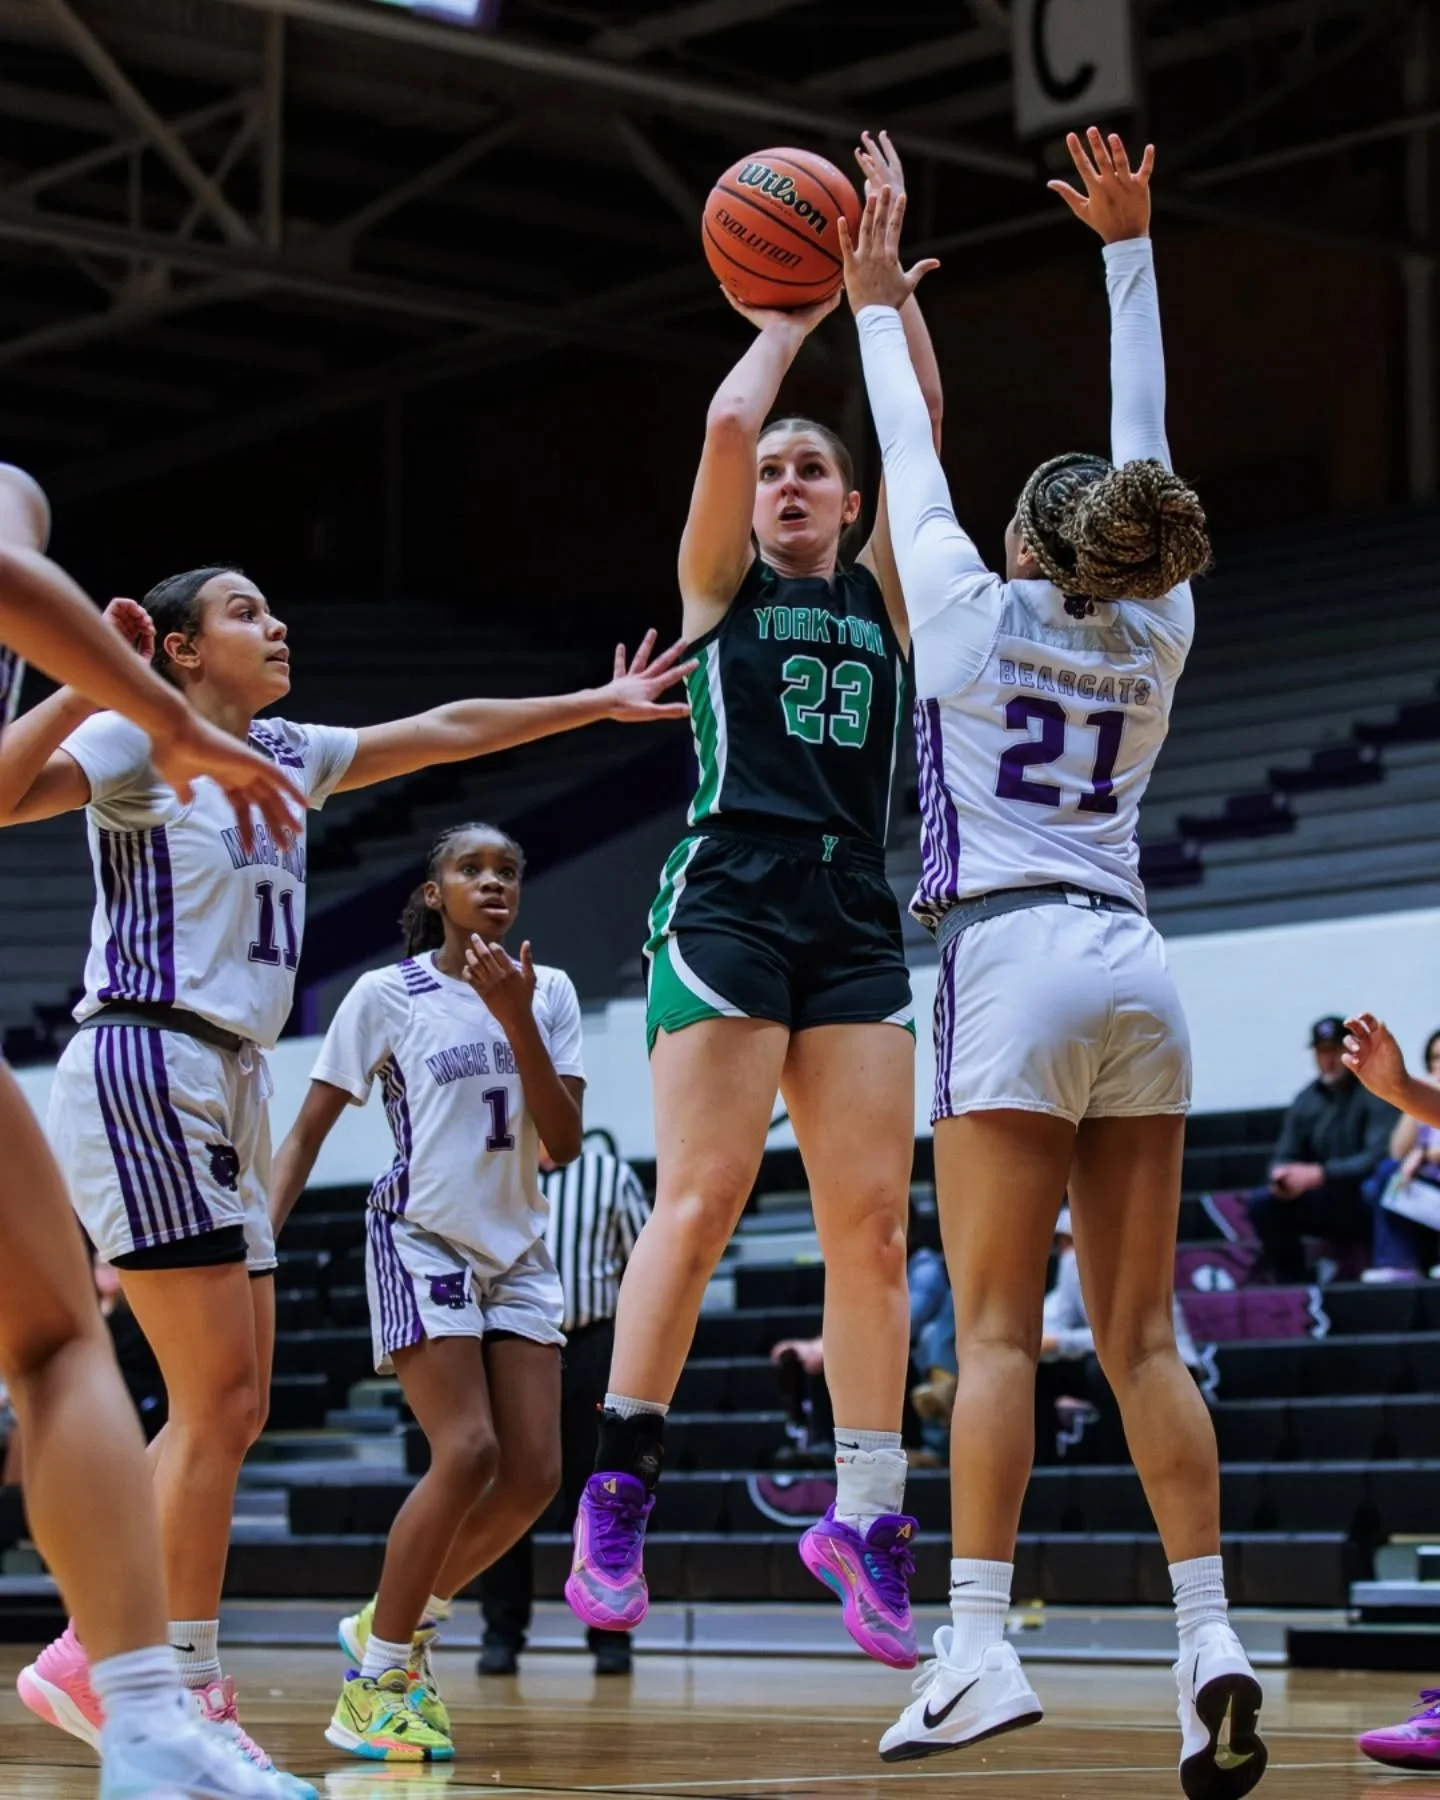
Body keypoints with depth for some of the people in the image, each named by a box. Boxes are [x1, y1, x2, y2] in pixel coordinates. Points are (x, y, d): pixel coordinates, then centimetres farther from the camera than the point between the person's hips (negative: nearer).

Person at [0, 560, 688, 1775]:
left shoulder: (285, 756, 19)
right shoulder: (140, 740, -3)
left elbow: (444, 731, 28)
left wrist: (596, 704, 30)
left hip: (229, 1087, 9)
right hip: (143, 1068, -9)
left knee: (230, 1409, 4)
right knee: (218, 1398, -13)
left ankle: (101, 1653, 8)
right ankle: (188, 1688, -9)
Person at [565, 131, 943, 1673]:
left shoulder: (883, 594, 19)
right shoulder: (723, 583, 12)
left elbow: (924, 424, 9)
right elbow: (725, 423, -4)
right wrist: (791, 319, 11)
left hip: (856, 917, 4)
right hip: (730, 895, -3)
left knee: (872, 1213, -4)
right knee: (702, 1195, -13)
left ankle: (865, 1514, -3)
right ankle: (618, 1487, -10)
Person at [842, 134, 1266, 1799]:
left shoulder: (972, 613, 2)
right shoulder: (1157, 634, 12)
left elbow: (911, 458, 15)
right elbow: (1141, 445, 21)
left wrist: (877, 302, 29)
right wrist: (1126, 248, 27)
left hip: (1012, 962, -4)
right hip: (1135, 972, 5)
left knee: (995, 1327, -9)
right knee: (1140, 1337, 2)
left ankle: (980, 1646, -15)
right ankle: (1210, 1642, -6)